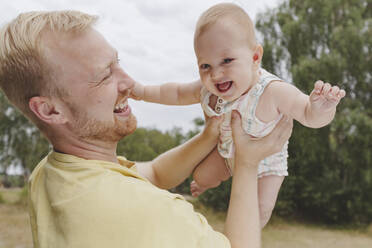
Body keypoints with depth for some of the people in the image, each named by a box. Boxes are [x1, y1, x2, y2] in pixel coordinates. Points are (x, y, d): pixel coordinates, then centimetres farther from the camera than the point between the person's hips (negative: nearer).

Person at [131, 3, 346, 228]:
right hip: (228, 154, 4)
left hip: (266, 162, -4)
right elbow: (177, 93, -6)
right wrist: (144, 91, -8)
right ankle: (212, 182, 64)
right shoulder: (207, 91, -26)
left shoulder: (273, 92, -43)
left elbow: (309, 116, -36)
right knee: (201, 176, 23)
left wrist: (321, 108, -58)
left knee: (260, 210, -10)